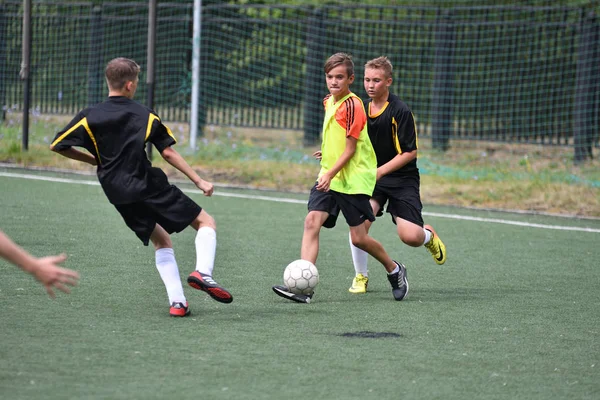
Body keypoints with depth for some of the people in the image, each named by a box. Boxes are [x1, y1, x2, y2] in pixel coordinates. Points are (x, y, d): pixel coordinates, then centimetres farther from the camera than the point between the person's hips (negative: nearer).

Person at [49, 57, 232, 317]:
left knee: (161, 242, 21)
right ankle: (203, 272, -21)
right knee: (206, 222, 7)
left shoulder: (89, 117, 4)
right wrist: (199, 181, 1)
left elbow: (58, 146, 4)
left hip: (119, 196, 3)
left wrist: (94, 159, 18)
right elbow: (168, 152, -3)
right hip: (150, 186, -3)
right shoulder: (146, 115, 1)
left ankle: (177, 302, 4)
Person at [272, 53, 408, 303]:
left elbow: (350, 149, -17)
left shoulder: (352, 105, -15)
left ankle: (394, 270, 27)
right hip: (328, 176, 7)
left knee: (359, 238, -1)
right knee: (312, 222, -13)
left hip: (353, 179, -7)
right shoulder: (328, 102, 11)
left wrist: (331, 174, -23)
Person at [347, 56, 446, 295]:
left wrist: (380, 171, -21)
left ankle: (428, 235, 24)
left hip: (402, 179, -4)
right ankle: (360, 277, -2)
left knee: (410, 237, -17)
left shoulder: (400, 111, -14)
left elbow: (410, 152, -13)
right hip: (371, 177, 4)